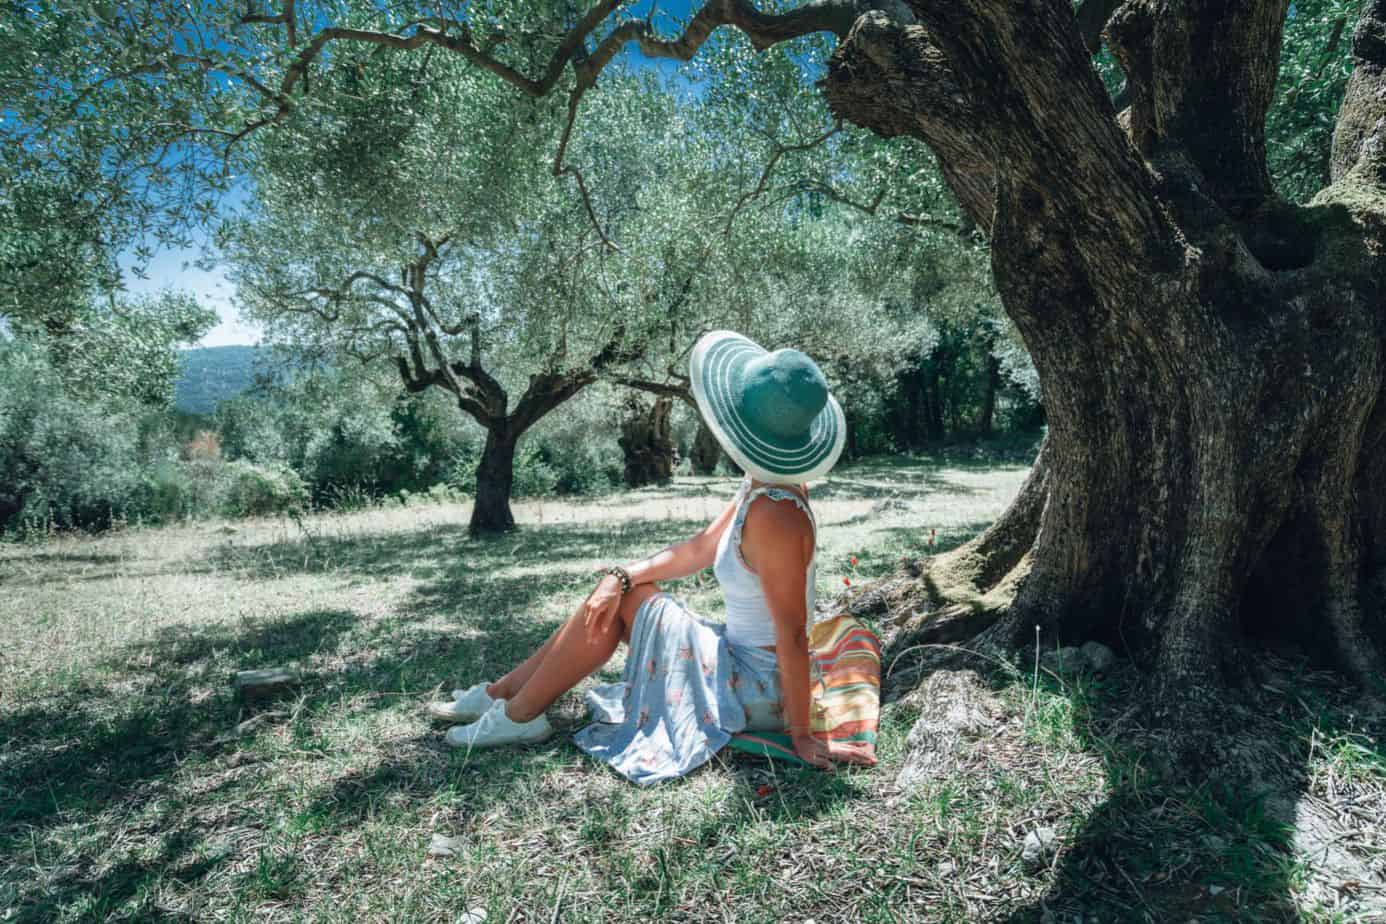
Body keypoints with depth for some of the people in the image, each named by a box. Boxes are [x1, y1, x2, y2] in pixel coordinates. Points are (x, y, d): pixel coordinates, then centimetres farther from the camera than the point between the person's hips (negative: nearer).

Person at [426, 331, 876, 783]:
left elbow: (792, 635, -26)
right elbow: (698, 550, 5)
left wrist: (800, 735, -19)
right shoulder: (761, 486, 0)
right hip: (748, 664, 9)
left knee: (622, 602, -9)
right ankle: (499, 693, 18)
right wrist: (621, 577, -7)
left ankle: (518, 716, 6)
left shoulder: (772, 515, -29)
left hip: (759, 690, -9)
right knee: (613, 595, 8)